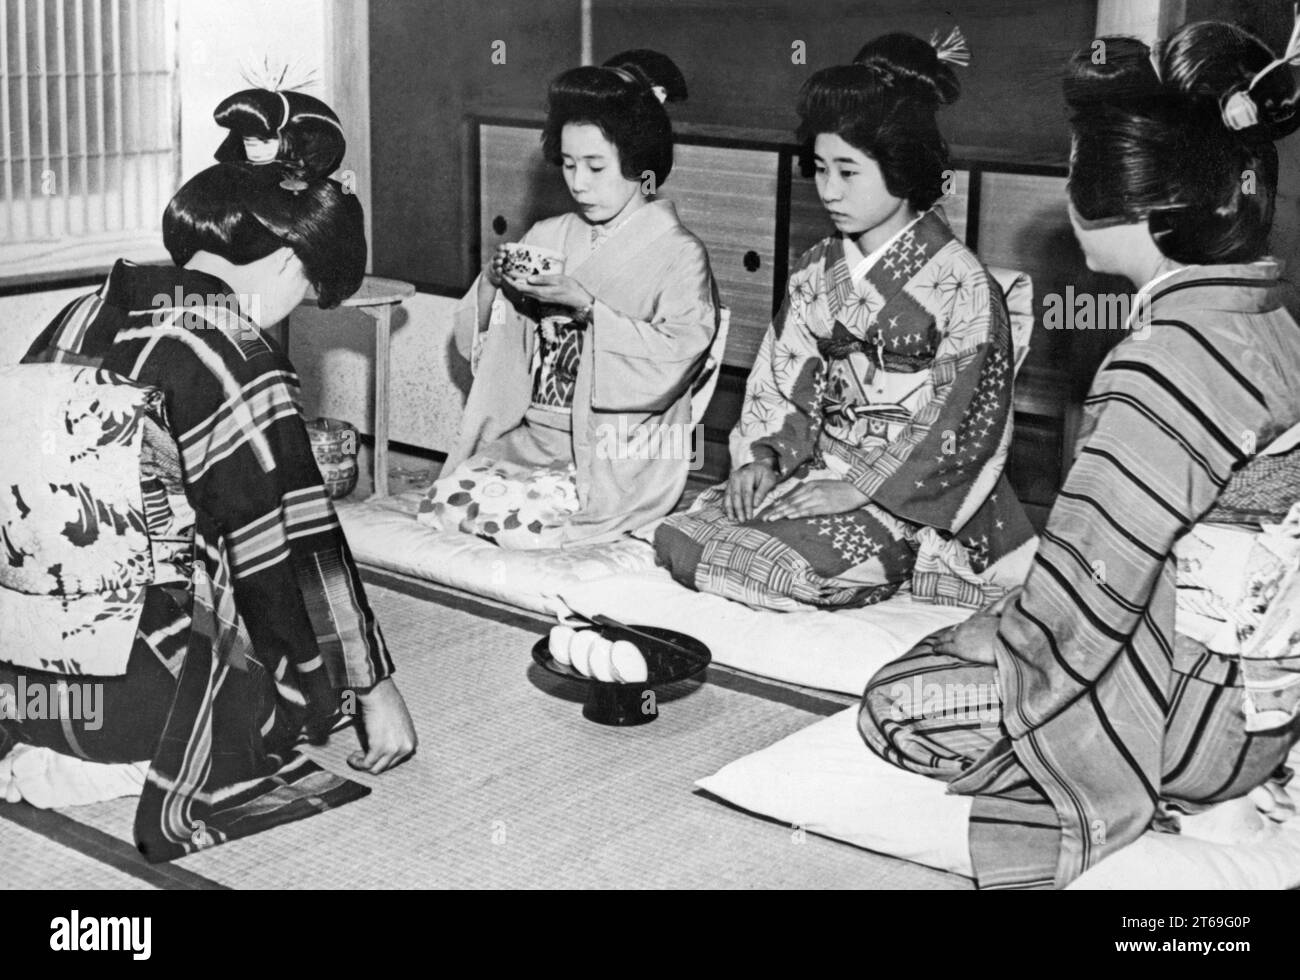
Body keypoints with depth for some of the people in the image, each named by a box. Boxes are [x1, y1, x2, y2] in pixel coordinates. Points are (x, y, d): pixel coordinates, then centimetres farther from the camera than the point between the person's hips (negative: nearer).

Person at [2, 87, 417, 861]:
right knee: (319, 673, 15)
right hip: (125, 687, -7)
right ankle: (183, 785, -7)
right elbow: (297, 550, -13)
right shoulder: (234, 359, -15)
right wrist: (374, 684, -2)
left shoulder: (82, 317, 7)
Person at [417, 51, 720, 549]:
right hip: (528, 439, 5)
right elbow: (473, 343, 12)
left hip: (618, 459, -5)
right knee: (440, 500, -18)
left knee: (509, 515, -26)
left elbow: (670, 363, -18)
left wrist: (585, 304, -22)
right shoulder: (547, 237, 12)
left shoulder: (679, 255, -3)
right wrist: (492, 283, -8)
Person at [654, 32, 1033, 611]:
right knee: (678, 538, -12)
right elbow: (780, 383, 11)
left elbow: (960, 429, -14)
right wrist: (762, 456, -8)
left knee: (781, 566, -29)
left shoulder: (959, 283, -10)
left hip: (907, 494, -7)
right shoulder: (817, 272, 10)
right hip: (815, 467, 7)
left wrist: (859, 486, -19)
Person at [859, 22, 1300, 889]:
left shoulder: (1167, 359, -25)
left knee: (898, 709, 0)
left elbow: (1087, 591, -23)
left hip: (1202, 708, -9)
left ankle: (1115, 807, 6)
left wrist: (1001, 653, -6)